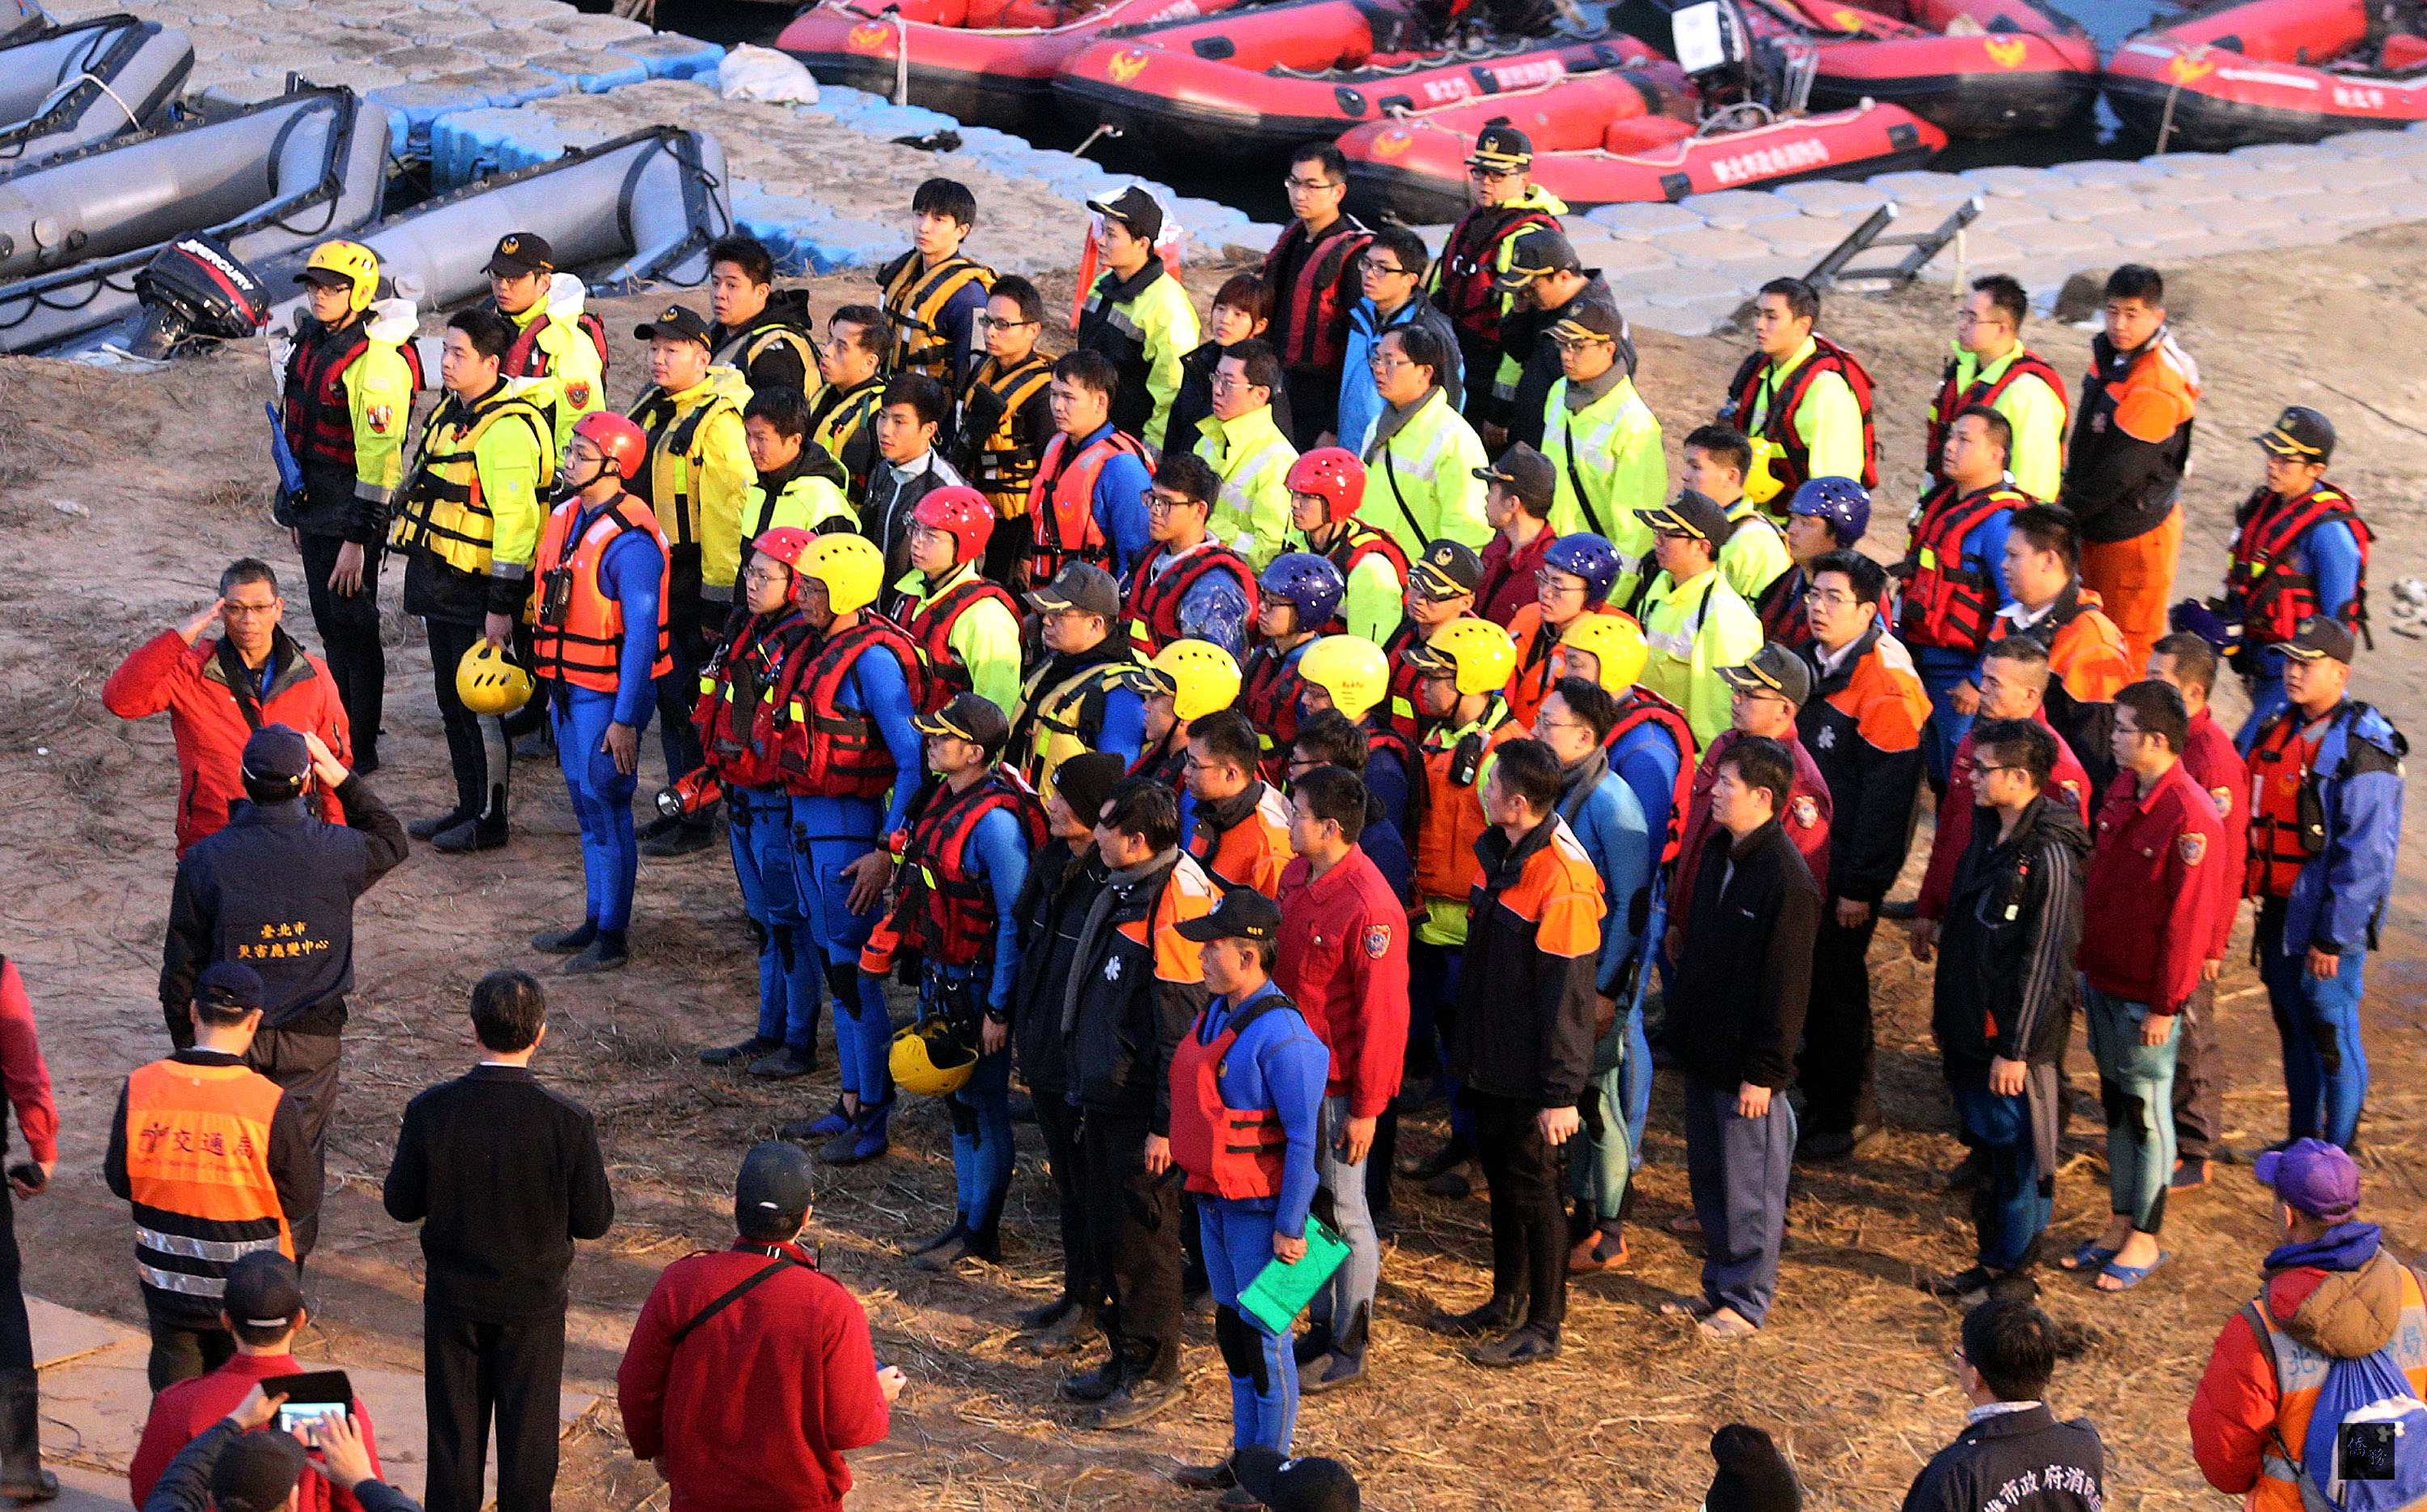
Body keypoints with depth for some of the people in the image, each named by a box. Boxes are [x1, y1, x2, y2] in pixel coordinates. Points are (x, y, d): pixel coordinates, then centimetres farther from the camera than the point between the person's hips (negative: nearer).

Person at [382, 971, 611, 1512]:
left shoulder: (431, 1110, -17)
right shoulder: (568, 1121, -20)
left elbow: (401, 1205, -7)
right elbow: (594, 1221, -11)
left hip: (453, 1300, 1)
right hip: (534, 1304, -1)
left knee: (453, 1433, 16)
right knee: (528, 1436, 14)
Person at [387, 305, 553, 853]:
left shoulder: (507, 430, -20)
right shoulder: (450, 413, 12)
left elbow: (516, 521, -22)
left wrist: (502, 604, -22)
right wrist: (422, 584, 24)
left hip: (475, 592, -10)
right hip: (439, 586, 10)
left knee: (480, 706, -1)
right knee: (452, 703, 16)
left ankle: (489, 819, 9)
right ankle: (468, 806, 26)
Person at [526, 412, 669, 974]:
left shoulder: (631, 540, -21)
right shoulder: (566, 517, 6)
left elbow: (641, 634, -21)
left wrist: (625, 719, -23)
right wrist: (552, 686, 18)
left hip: (610, 694, -9)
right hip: (569, 688, 9)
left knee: (607, 806, -1)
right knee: (586, 806, 16)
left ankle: (612, 937, 8)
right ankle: (594, 921, 27)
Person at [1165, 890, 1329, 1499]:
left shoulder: (1280, 1036, -22)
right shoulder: (1216, 1014, 5)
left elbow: (1305, 1139, -20)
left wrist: (1290, 1226, -19)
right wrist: (1197, 1182, 18)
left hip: (1260, 1207, -9)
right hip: (1214, 1198, 9)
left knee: (1264, 1335, 1)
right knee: (1231, 1327, 17)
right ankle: (1244, 1455, 29)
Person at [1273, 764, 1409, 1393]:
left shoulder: (1370, 909, -25)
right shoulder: (1296, 876, 2)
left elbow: (1382, 1015, -21)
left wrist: (1366, 1108, -18)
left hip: (1339, 1084, -8)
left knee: (1343, 1211, 5)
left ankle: (1348, 1350, 18)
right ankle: (1323, 1326, 32)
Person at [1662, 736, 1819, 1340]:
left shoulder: (1787, 881, -20)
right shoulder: (1717, 854, 6)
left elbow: (1787, 986, -18)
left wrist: (1765, 1072, -17)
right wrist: (1681, 1030, 16)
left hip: (1746, 1065, -8)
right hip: (1704, 1055, 8)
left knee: (1749, 1187, 4)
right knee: (1708, 1177, 17)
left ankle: (1745, 1300, 15)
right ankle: (1719, 1284, 30)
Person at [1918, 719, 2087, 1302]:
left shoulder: (2049, 856, -20)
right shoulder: (1989, 835, 7)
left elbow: (2043, 964, -20)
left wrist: (2016, 1050, -19)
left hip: (2014, 1040, -9)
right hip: (1971, 1032, 9)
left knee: (2020, 1160, 4)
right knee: (1986, 1151, 18)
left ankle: (2015, 1275, 15)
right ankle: (1989, 1260, 30)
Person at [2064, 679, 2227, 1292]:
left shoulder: (2190, 816, -23)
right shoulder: (2121, 790, 2)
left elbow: (2189, 918, -20)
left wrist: (2165, 1005, -16)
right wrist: (2084, 965, 14)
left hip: (2147, 993, -7)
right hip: (2103, 978, 7)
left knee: (2147, 1111, 5)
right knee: (2116, 1103, 17)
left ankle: (2145, 1240, 18)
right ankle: (2120, 1224, 29)